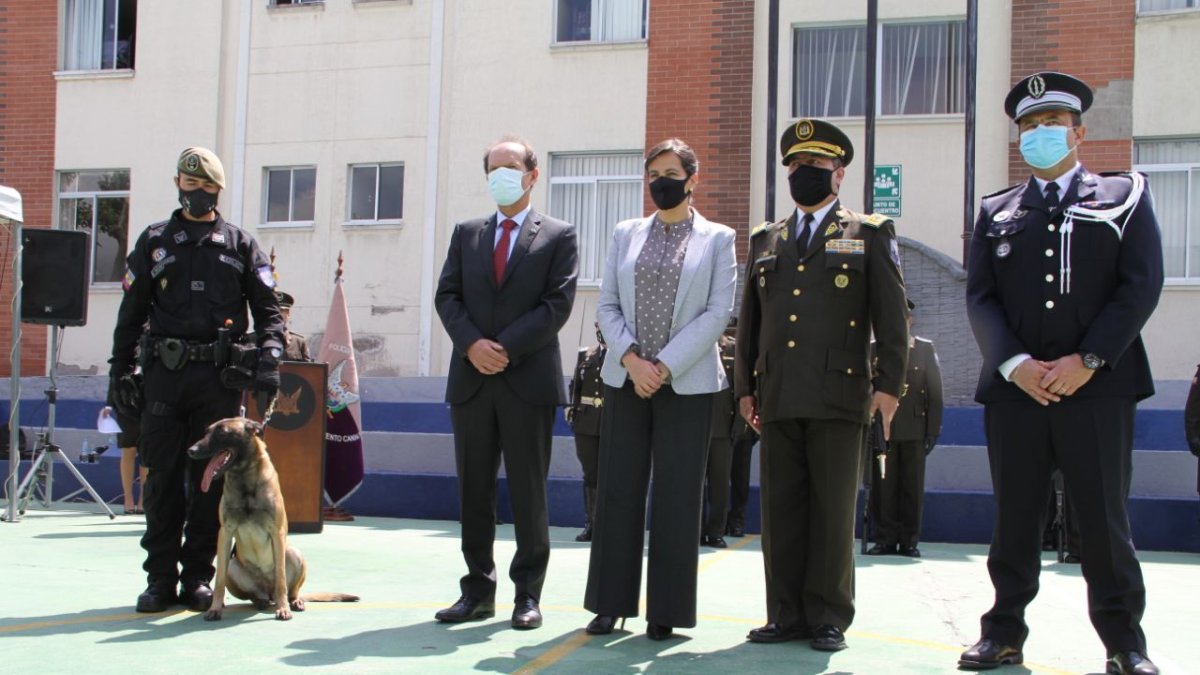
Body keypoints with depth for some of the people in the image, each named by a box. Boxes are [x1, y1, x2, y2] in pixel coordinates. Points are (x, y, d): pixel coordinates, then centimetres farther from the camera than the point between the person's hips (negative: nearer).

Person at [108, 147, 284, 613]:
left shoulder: (241, 246, 12)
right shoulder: (154, 242, 15)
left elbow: (268, 310, 7)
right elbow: (131, 312, 13)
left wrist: (269, 356, -9)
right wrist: (119, 370, 6)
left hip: (219, 377, -1)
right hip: (164, 372, 1)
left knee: (210, 479, 2)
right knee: (162, 477, 1)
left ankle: (198, 577, 10)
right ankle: (160, 578, 9)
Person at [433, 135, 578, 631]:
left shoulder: (558, 236, 5)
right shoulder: (466, 233, 16)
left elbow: (558, 304, -5)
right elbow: (447, 296, 8)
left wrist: (506, 348, -14)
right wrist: (471, 344, -10)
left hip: (529, 380, -4)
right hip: (471, 380, 4)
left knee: (528, 493, 1)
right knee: (473, 491, 7)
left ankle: (528, 595, 9)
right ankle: (478, 590, 15)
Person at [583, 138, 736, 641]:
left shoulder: (717, 239, 4)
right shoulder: (625, 234, 12)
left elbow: (718, 313, -4)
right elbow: (607, 306, 7)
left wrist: (665, 365, -12)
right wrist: (632, 359, -9)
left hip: (687, 383, -3)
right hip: (624, 379, 3)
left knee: (676, 496, 0)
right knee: (617, 491, 3)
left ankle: (665, 610, 7)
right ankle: (612, 602, 12)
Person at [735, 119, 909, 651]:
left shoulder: (869, 234, 7)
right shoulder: (765, 241, 18)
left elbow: (891, 318, 1)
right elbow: (748, 321, 19)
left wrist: (889, 385, -7)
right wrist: (745, 387, 13)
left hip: (839, 397, -4)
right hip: (778, 399, 4)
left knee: (833, 512, 0)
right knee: (780, 511, 5)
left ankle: (828, 618, 9)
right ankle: (787, 615, 13)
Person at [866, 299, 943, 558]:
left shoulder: (925, 349, 11)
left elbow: (935, 391, 6)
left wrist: (933, 429, -2)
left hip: (914, 428, 0)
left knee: (912, 486, 1)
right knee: (883, 486, -1)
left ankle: (909, 540, 7)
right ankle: (885, 539, 6)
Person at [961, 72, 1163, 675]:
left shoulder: (1124, 196, 9)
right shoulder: (995, 212, 15)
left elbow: (1140, 286, -1)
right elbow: (980, 297, 6)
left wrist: (1087, 360, -11)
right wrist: (1015, 363, -10)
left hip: (1099, 387, -2)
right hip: (1014, 388, 2)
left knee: (1104, 519, 1)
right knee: (1014, 519, 6)